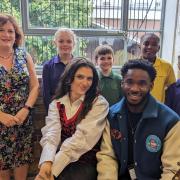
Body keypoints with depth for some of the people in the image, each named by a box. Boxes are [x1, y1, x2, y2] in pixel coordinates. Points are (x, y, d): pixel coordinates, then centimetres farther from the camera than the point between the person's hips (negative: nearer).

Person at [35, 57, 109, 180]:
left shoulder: (99, 104, -7)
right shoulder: (56, 104, 4)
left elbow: (82, 138, -16)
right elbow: (51, 133, -9)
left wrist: (53, 168, -23)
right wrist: (47, 162, -28)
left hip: (86, 162, -3)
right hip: (60, 159, 3)